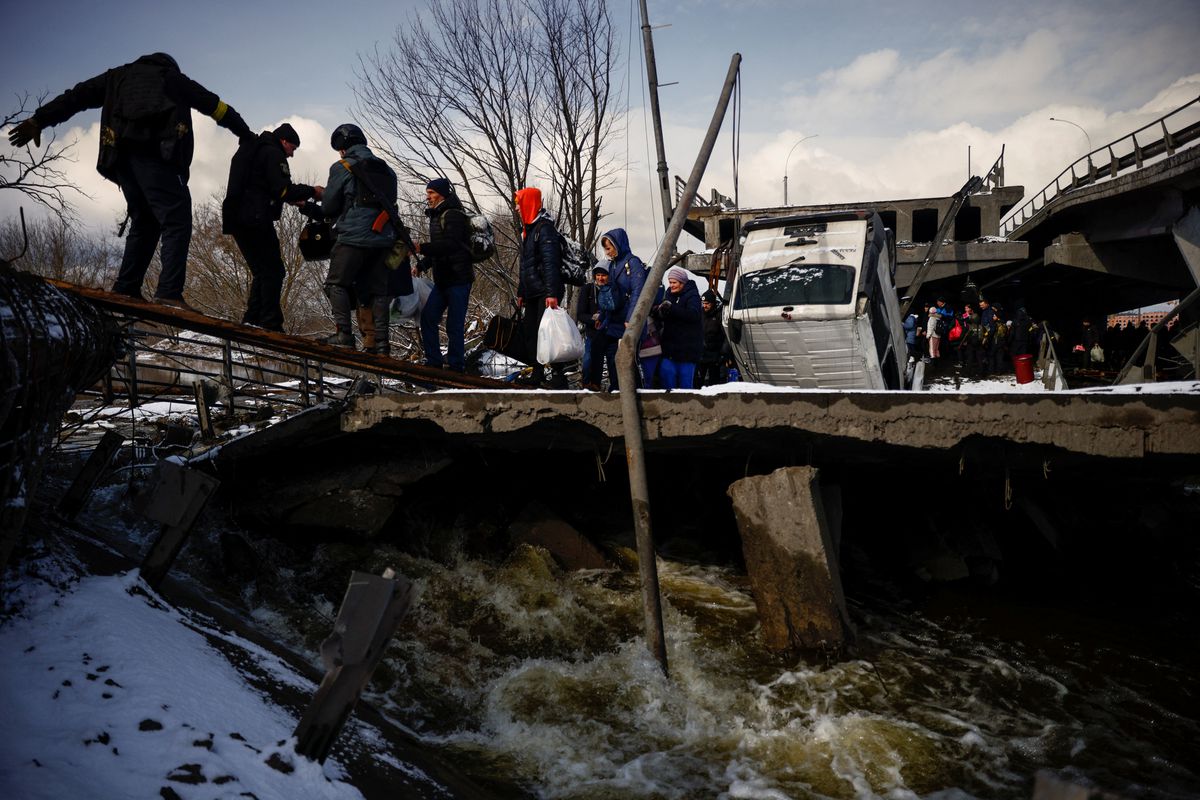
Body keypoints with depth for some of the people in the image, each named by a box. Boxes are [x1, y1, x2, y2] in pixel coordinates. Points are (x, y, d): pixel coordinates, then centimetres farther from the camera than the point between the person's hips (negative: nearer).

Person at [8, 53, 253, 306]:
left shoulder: (118, 76, 32)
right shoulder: (174, 77, 25)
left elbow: (78, 96, 20)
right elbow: (216, 106, 29)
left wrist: (40, 119, 14)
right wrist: (247, 135, 38)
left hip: (119, 157, 5)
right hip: (154, 154, -5)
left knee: (144, 223, 15)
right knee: (176, 220, -12)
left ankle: (125, 290, 5)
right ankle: (170, 294, -28)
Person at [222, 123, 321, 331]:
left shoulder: (250, 150, 29)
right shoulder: (273, 153, -2)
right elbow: (282, 189, -13)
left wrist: (293, 199, 23)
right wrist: (312, 191, -3)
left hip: (236, 220, 10)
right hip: (256, 219, -10)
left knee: (261, 271, 15)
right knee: (273, 271, -9)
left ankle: (252, 320, 8)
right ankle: (270, 323, -16)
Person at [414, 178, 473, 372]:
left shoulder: (453, 215, -12)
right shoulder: (436, 216, 19)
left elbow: (450, 245, -25)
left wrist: (422, 248, -25)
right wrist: (422, 266, 14)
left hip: (458, 279, -9)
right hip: (442, 279, 9)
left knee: (454, 325, -6)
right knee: (428, 317, 5)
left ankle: (456, 365, 3)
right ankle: (433, 361, 12)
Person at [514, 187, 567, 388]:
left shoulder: (545, 228, -12)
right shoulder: (528, 230, 19)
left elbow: (551, 263, -22)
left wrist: (552, 293, -28)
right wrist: (521, 292, 24)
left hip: (545, 293, -10)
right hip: (532, 293, 10)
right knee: (531, 333, 10)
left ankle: (558, 375, -8)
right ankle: (537, 373, 18)